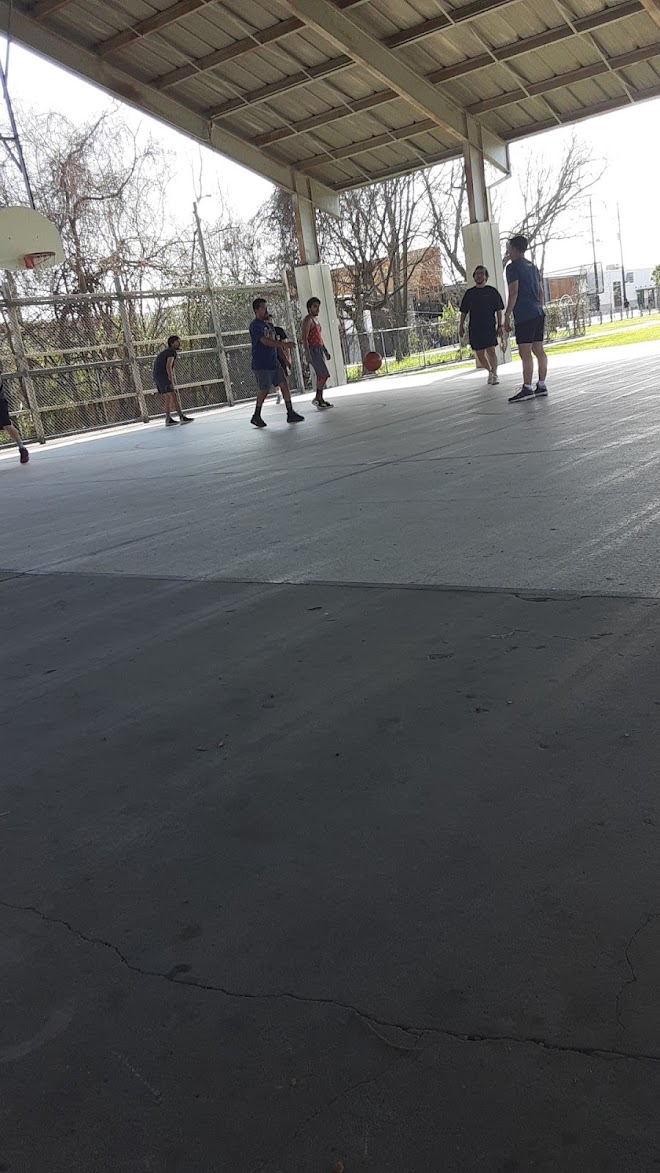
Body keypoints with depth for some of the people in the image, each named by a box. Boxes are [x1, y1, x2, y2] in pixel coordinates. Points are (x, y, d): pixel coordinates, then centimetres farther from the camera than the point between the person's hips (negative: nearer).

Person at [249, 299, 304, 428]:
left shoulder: (269, 325, 17)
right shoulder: (255, 325, -10)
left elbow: (275, 343, 24)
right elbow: (265, 341, -24)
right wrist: (283, 344, -31)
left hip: (274, 363, 8)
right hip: (261, 365, -8)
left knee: (284, 385, 0)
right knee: (264, 390, -4)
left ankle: (290, 414, 2)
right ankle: (256, 416, 11)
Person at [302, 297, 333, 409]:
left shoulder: (315, 319, 19)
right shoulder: (308, 320, -11)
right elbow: (304, 338, -19)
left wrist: (325, 350, 23)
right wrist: (307, 354, -27)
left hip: (319, 349, 10)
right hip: (313, 350, -9)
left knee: (320, 376, 8)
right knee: (324, 374, -14)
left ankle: (320, 400, 10)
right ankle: (317, 398, -9)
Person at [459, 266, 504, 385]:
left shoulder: (492, 291, 5)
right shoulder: (469, 293, 10)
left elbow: (499, 310, 5)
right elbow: (464, 311, 14)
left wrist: (500, 325, -1)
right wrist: (461, 326, 7)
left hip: (489, 326, -3)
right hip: (474, 327, 3)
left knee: (491, 350, -16)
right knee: (480, 354, 5)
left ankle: (495, 374, -8)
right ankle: (490, 371, 27)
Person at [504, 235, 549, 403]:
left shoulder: (513, 267, -7)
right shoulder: (533, 267, 19)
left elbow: (513, 293, -14)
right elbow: (541, 292, 20)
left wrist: (507, 317, -12)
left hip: (524, 316, -9)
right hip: (538, 313, 9)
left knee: (525, 353, -10)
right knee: (539, 350, 10)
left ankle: (527, 388, -12)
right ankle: (542, 385, 12)